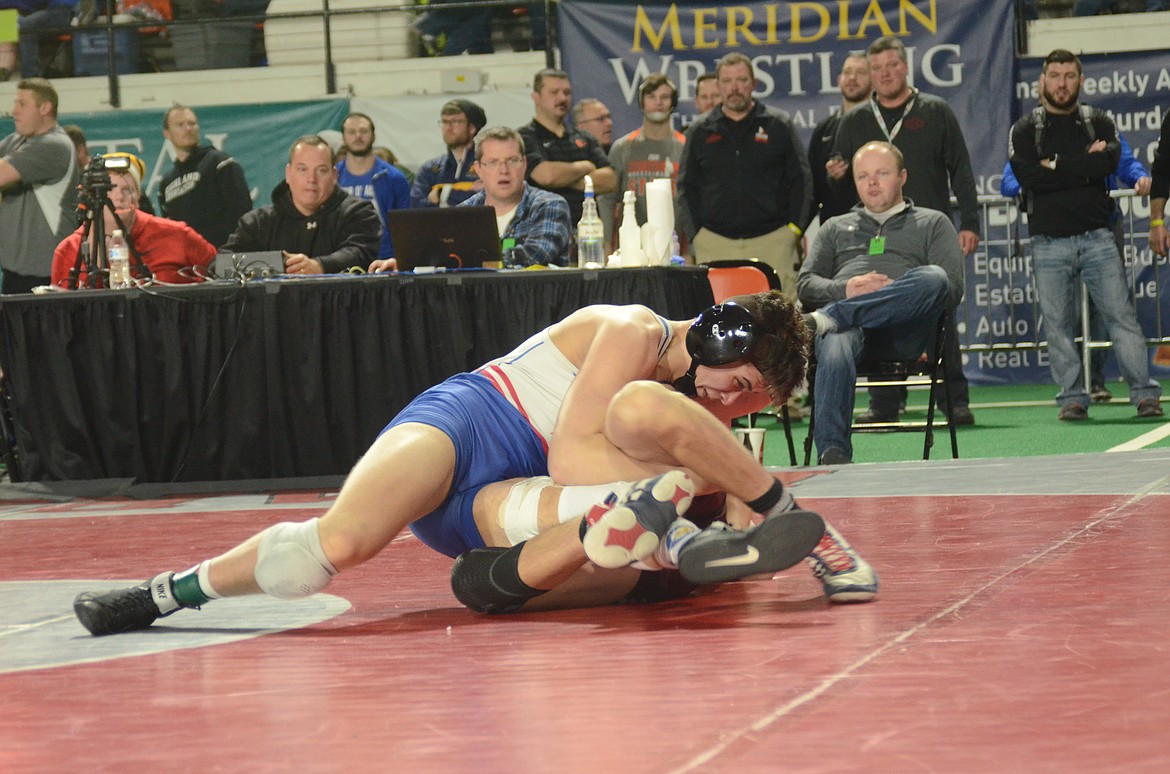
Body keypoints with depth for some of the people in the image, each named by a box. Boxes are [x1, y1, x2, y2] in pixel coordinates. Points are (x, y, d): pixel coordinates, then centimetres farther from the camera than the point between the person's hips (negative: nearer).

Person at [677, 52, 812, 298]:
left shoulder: (778, 127, 8)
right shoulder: (700, 132, 12)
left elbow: (801, 180, 9)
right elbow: (687, 187, 15)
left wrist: (794, 229, 0)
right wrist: (695, 234, 4)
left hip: (773, 241, -1)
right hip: (714, 244, 1)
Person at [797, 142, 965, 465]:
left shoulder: (933, 223, 28)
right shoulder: (835, 228, 36)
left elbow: (952, 288, 11)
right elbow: (805, 284, 22)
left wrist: (894, 294, -7)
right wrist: (844, 289, -1)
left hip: (904, 329, -1)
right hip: (848, 322, 1)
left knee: (933, 277, -36)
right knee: (836, 348, -40)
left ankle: (829, 317, -45)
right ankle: (831, 454, -53)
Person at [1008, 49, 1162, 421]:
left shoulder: (1099, 123, 11)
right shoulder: (1025, 130, 9)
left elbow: (1108, 161, -9)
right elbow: (1026, 175, -10)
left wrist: (1056, 166, -9)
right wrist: (1084, 167, -8)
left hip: (1097, 236, 0)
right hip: (1049, 241, 0)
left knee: (1121, 315, -6)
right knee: (1058, 324, 0)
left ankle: (1144, 393, -4)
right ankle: (1072, 398, 8)